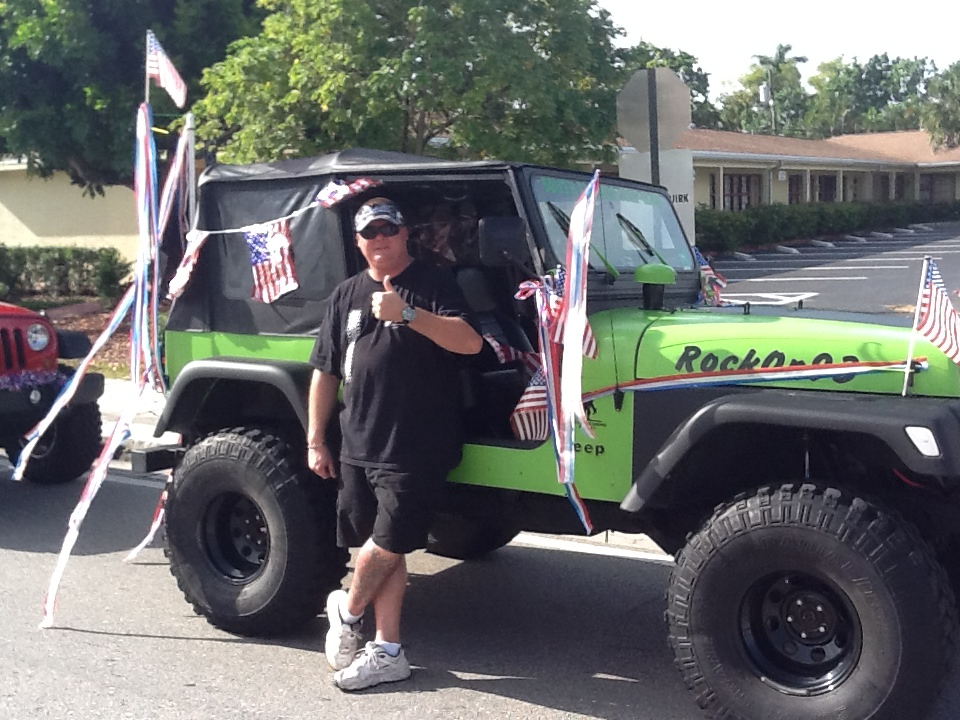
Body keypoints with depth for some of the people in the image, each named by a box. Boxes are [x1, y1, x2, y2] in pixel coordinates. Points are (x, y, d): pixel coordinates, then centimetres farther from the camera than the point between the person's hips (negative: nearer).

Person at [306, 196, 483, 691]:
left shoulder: (434, 284, -2)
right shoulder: (346, 294, 13)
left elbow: (470, 342, -18)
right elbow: (326, 371, 15)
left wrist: (407, 313, -29)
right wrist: (315, 440, 11)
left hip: (416, 447, -5)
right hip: (358, 446, 5)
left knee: (388, 542, -5)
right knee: (382, 548, 9)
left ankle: (346, 609, 23)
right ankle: (387, 653, 18)